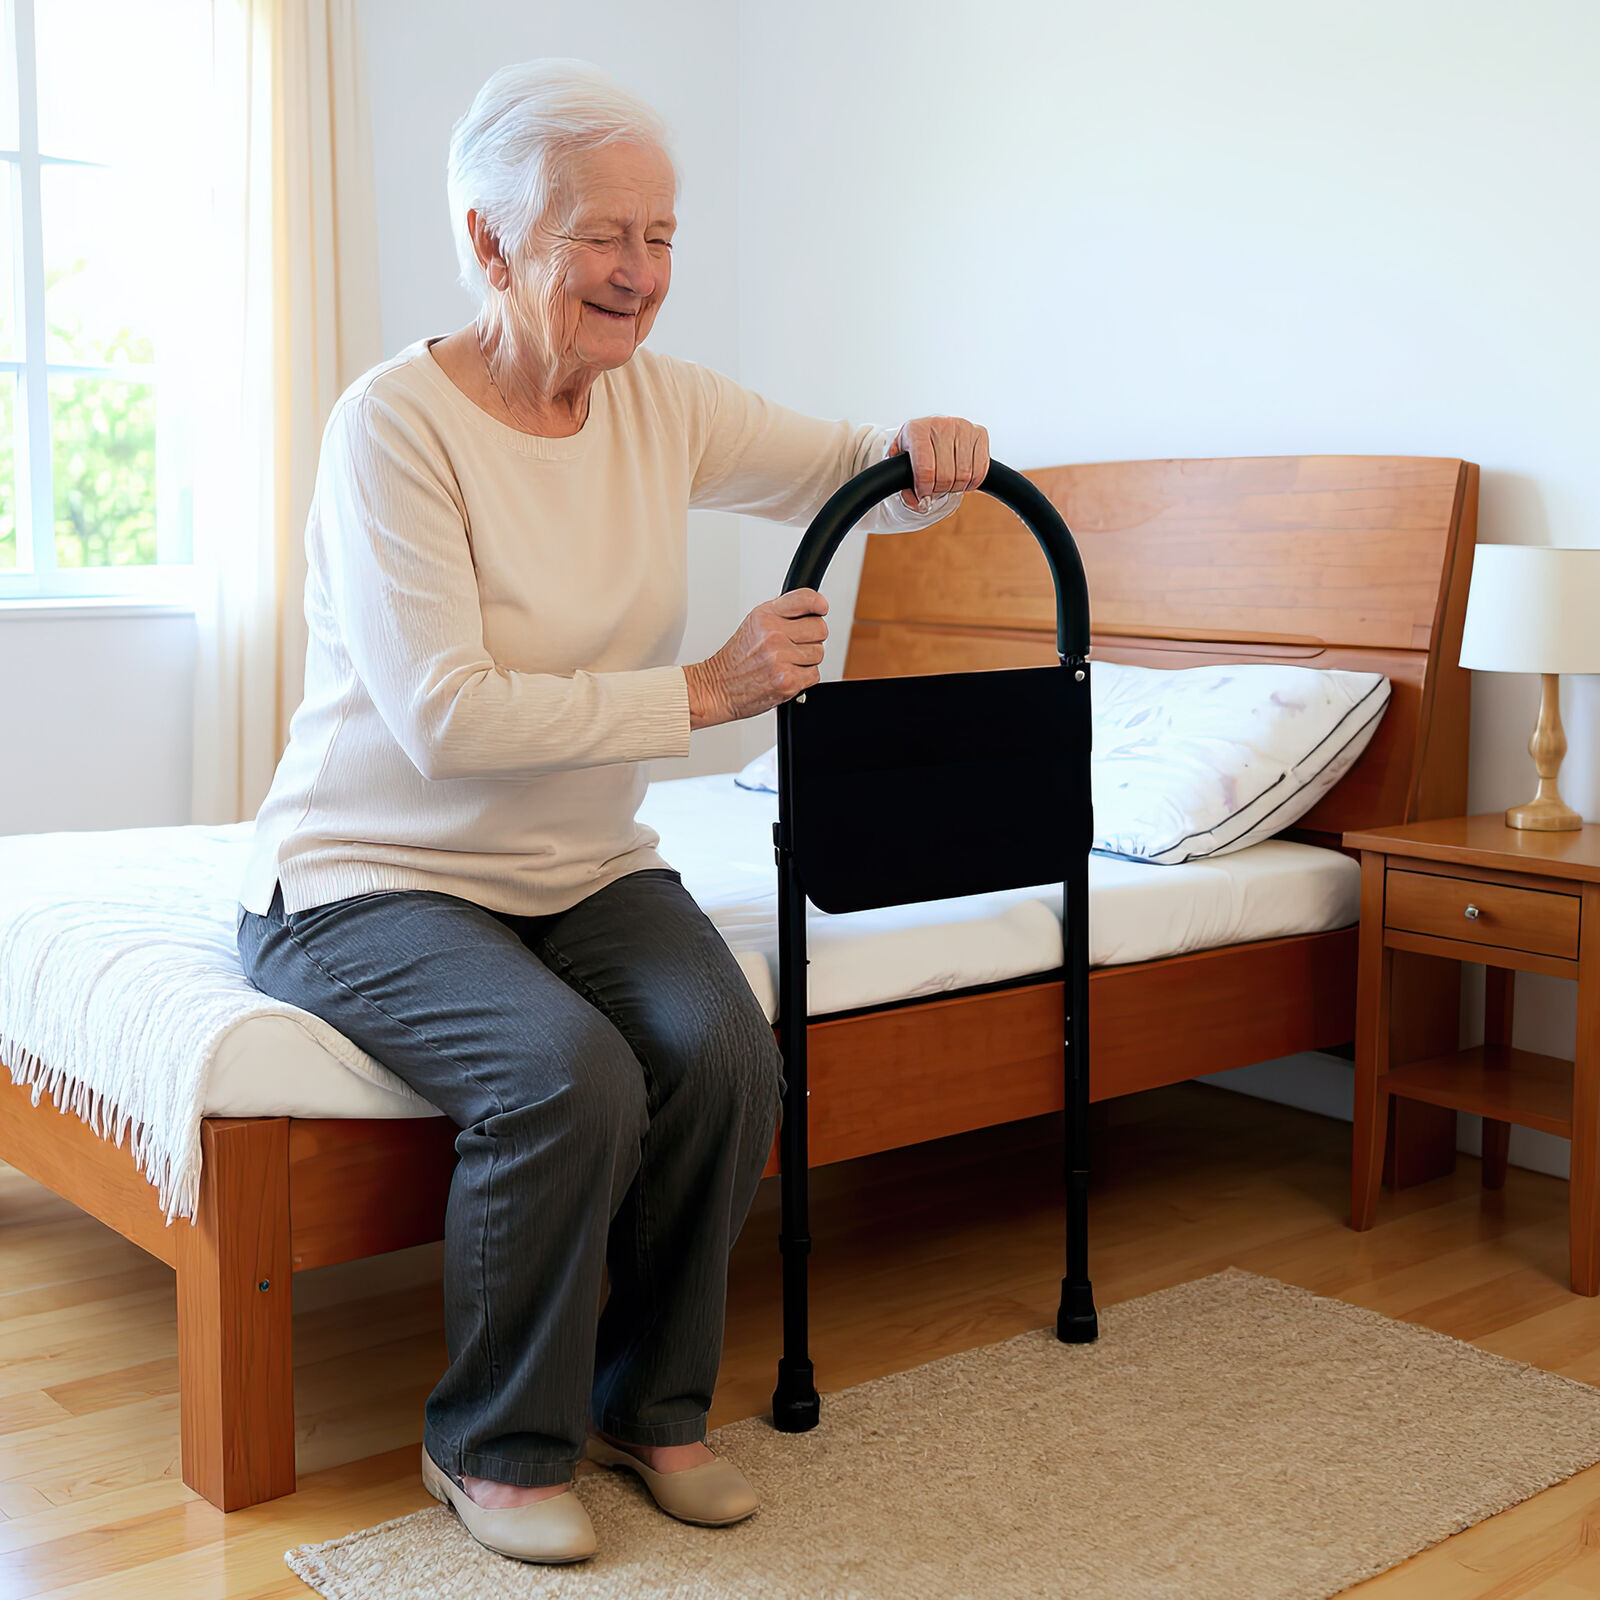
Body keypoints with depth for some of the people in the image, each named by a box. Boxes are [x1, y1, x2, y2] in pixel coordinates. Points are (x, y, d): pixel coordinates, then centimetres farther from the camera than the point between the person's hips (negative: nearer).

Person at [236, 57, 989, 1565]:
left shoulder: (660, 404, 1)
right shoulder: (394, 422, -17)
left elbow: (859, 477, 10)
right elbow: (445, 717, -25)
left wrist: (927, 458, -14)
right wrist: (705, 689, -24)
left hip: (587, 866, 5)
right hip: (371, 875, -5)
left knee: (727, 1048, -22)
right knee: (567, 1072, -30)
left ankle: (651, 1403, 3)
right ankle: (496, 1445, -4)